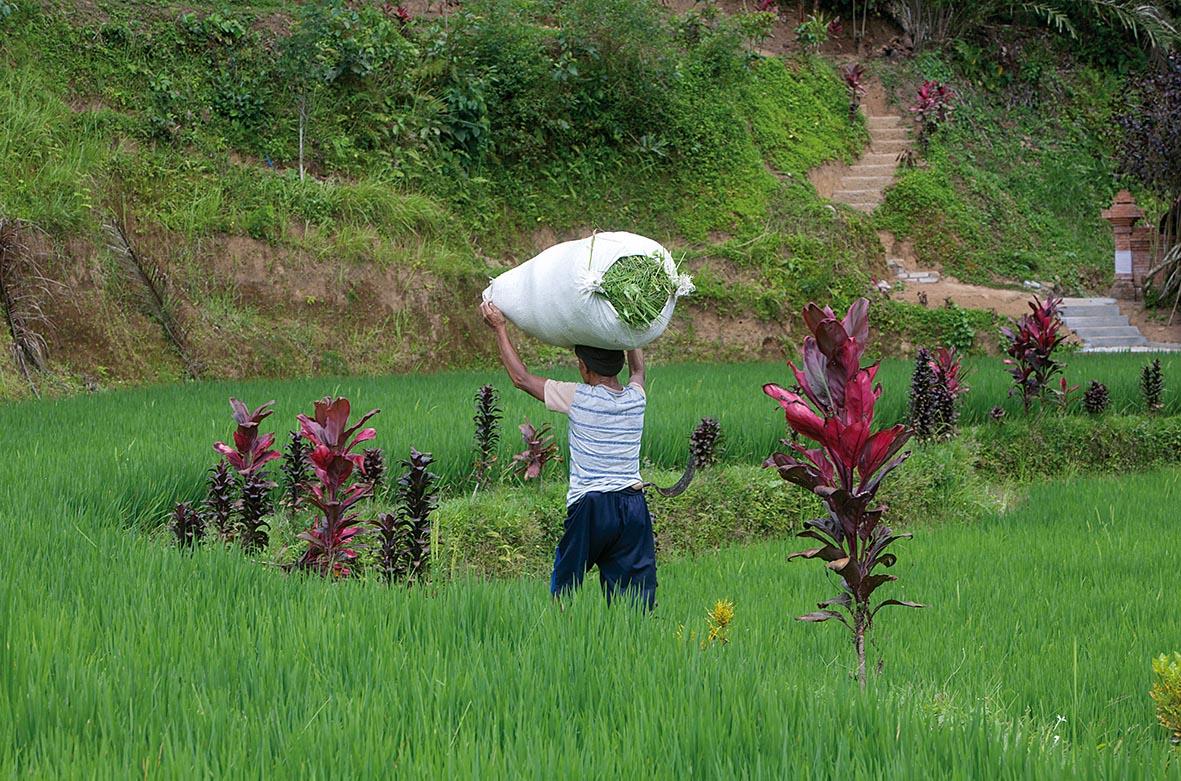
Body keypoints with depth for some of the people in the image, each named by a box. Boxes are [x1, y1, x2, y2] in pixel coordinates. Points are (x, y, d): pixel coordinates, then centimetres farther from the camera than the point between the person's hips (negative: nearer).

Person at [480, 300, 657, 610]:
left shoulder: (578, 398, -8)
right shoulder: (636, 398, 5)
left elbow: (521, 378, 2)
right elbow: (638, 369, 31)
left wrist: (500, 328, 12)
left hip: (590, 506, -4)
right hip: (633, 505, 4)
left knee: (564, 588, 9)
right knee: (638, 598, 2)